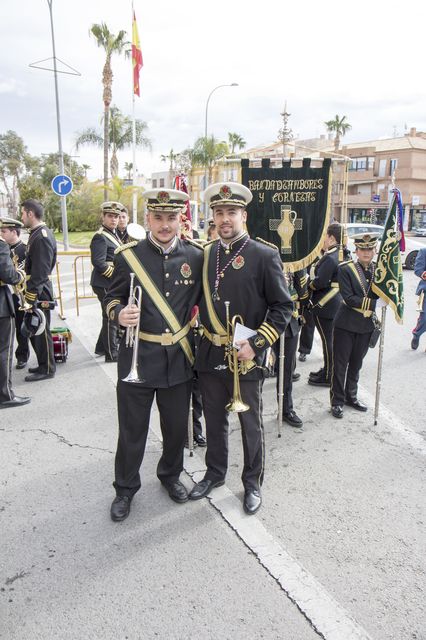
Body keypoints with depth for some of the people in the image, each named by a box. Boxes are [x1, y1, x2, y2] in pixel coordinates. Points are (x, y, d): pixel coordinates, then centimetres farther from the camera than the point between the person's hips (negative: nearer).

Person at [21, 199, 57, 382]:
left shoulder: (42, 237, -18)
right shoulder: (37, 234, 13)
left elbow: (40, 272, -22)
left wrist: (31, 296, -21)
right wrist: (29, 293, 18)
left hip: (38, 293, -10)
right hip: (34, 290, 10)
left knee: (41, 331, 0)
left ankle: (47, 369, 12)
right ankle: (43, 364, 29)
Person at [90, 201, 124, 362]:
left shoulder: (114, 234, 14)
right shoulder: (100, 237, -16)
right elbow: (99, 263, -24)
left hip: (113, 283, 10)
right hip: (105, 284, -10)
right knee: (112, 318, -1)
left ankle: (102, 347, 33)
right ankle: (112, 354, 11)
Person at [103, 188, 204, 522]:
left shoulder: (196, 256, -1)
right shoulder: (128, 256, -6)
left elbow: (204, 299, 10)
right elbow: (112, 298, 2)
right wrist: (119, 314, -20)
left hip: (179, 359, 2)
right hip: (137, 357, -2)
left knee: (176, 425, 16)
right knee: (132, 429, 10)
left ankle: (171, 475, 42)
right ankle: (125, 488, 32)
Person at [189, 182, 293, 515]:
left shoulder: (265, 255, -10)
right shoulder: (205, 254, 4)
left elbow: (283, 306, -9)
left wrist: (256, 344, -17)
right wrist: (202, 339, 5)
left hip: (246, 359, -4)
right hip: (210, 356, 4)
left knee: (251, 425, 13)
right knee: (214, 420, 19)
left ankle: (253, 482, 33)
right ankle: (215, 473, 40)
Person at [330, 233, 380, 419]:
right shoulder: (346, 269, -10)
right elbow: (348, 298, -17)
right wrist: (373, 304, -20)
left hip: (366, 326, 4)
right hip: (346, 325, -4)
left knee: (356, 364, 17)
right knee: (340, 364, 4)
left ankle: (351, 396, 33)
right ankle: (337, 401, 15)